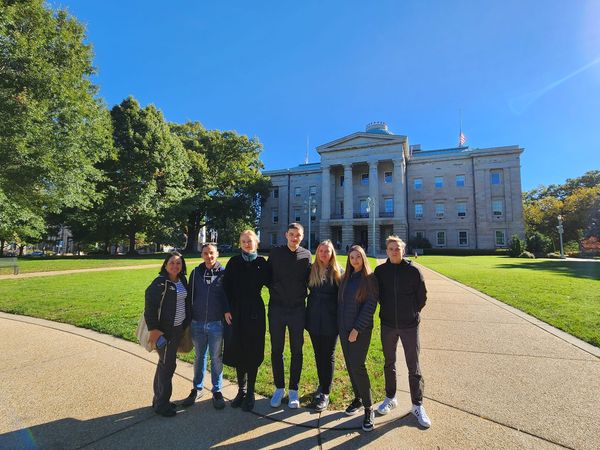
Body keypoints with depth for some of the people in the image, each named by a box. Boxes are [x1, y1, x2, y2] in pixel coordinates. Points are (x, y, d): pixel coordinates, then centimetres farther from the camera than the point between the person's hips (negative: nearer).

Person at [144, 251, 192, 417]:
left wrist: (187, 323, 12)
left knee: (165, 363, 18)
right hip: (164, 330, -7)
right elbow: (150, 306, -18)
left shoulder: (182, 281, 4)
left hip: (178, 329, 7)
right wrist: (153, 329, -19)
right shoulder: (160, 282, -17)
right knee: (167, 364, 0)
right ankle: (161, 404, 18)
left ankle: (159, 399, 34)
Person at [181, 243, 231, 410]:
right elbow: (190, 296, 6)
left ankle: (217, 391, 26)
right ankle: (197, 388, 34)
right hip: (197, 323, 2)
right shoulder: (195, 273, 2)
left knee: (216, 358, 10)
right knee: (199, 357, 17)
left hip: (216, 323, -2)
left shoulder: (224, 273, -6)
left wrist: (227, 310, -16)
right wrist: (188, 318, 5)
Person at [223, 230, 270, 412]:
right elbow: (227, 287, 0)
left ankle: (250, 393, 22)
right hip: (236, 312, 1)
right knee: (238, 351, 10)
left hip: (255, 312, -1)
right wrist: (227, 310, -5)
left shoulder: (261, 262, 0)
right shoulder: (234, 262, 1)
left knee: (253, 352, 6)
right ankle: (241, 390, 29)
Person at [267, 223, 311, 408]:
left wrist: (302, 295, 0)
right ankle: (279, 388, 28)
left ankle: (293, 390, 26)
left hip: (297, 309, 0)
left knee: (296, 351, 9)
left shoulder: (306, 255, 2)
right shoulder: (276, 252, -1)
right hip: (277, 308, 0)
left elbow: (308, 279, 9)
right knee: (276, 350, 10)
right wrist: (275, 291, -4)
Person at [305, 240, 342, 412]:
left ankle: (325, 394, 18)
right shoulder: (311, 270, 2)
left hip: (330, 320, -3)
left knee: (328, 356, 7)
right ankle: (322, 385, 33)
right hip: (314, 319, 3)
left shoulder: (338, 272, -5)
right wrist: (307, 315, 3)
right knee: (318, 354, 15)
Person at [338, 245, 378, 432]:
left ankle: (368, 408, 8)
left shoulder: (369, 278, -8)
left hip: (361, 329, -6)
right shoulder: (346, 277, 8)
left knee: (357, 366, -7)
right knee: (350, 365, 13)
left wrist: (357, 329, -15)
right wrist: (340, 324, 6)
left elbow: (370, 305, -13)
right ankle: (357, 398, 31)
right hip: (344, 328, 6)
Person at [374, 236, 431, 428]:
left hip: (410, 325, -2)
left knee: (413, 367, 7)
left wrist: (412, 313, 6)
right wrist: (387, 310, 7)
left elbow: (422, 296, 1)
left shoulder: (413, 270, -8)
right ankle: (390, 398, 34)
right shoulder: (380, 271, -3)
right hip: (387, 325, 2)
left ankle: (418, 405, 24)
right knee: (389, 364, 16)